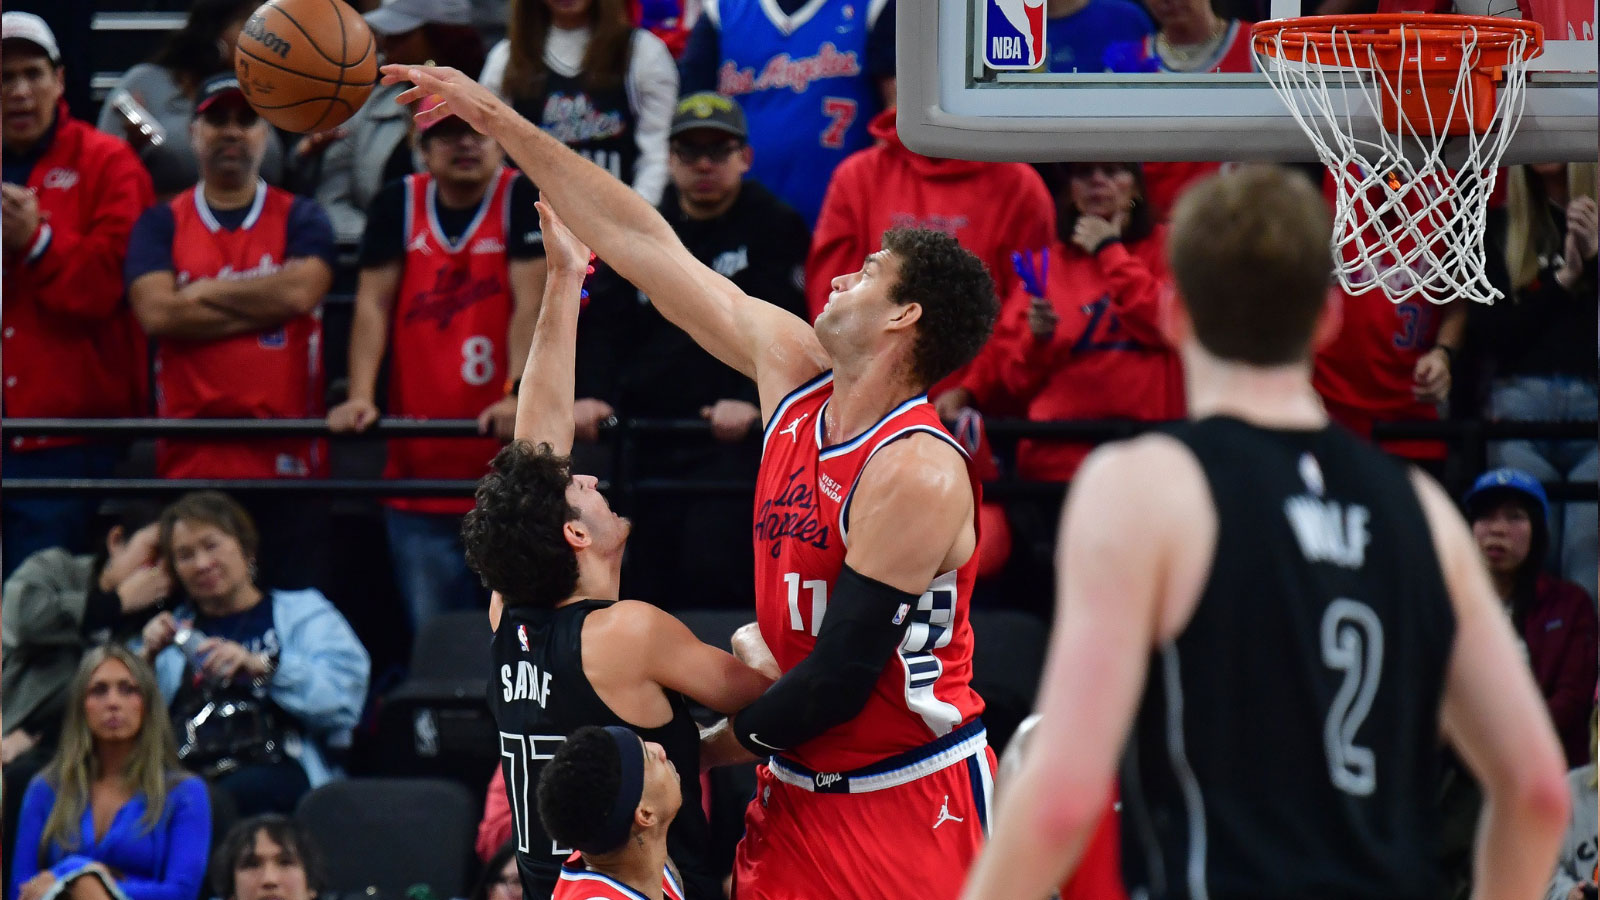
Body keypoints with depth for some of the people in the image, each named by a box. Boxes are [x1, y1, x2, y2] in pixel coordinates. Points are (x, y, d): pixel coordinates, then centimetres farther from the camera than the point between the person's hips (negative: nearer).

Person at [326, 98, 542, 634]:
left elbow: (530, 303, -11)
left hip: (507, 464, -3)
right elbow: (373, 303, 1)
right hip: (417, 469, 3)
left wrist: (518, 396, -23)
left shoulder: (523, 199, -2)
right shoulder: (398, 205, 7)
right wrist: (360, 397, -12)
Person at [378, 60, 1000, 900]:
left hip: (910, 797, -7)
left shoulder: (916, 474, -20)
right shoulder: (793, 369, 3)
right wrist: (498, 121, 10)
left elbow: (839, 681, -21)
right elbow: (645, 246, 8)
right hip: (797, 790, 7)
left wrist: (708, 747, -9)